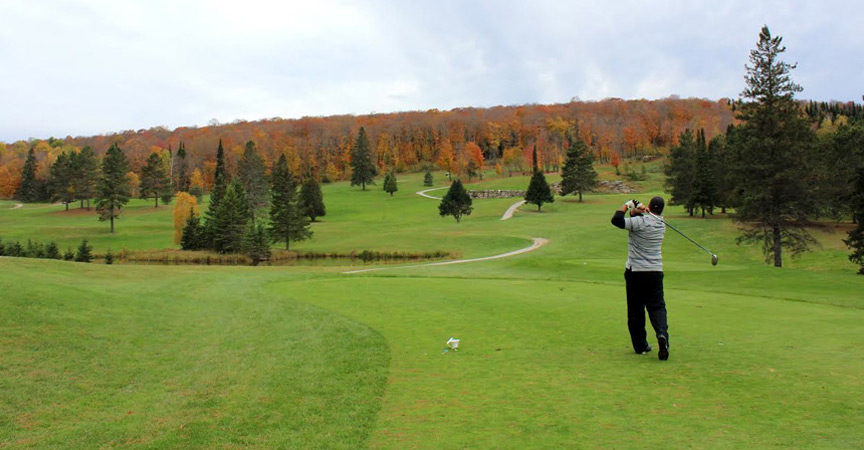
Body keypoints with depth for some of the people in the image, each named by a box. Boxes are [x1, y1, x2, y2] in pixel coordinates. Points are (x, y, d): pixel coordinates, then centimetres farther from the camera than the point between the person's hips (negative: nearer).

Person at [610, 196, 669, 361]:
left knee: (635, 310, 6)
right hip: (656, 271, 4)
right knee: (657, 306, 4)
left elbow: (616, 220, -20)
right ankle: (662, 333, -22)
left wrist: (626, 205, -6)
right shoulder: (661, 225, 9)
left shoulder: (641, 221, -13)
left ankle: (641, 345, 12)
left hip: (635, 271, -4)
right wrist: (638, 211, 2)